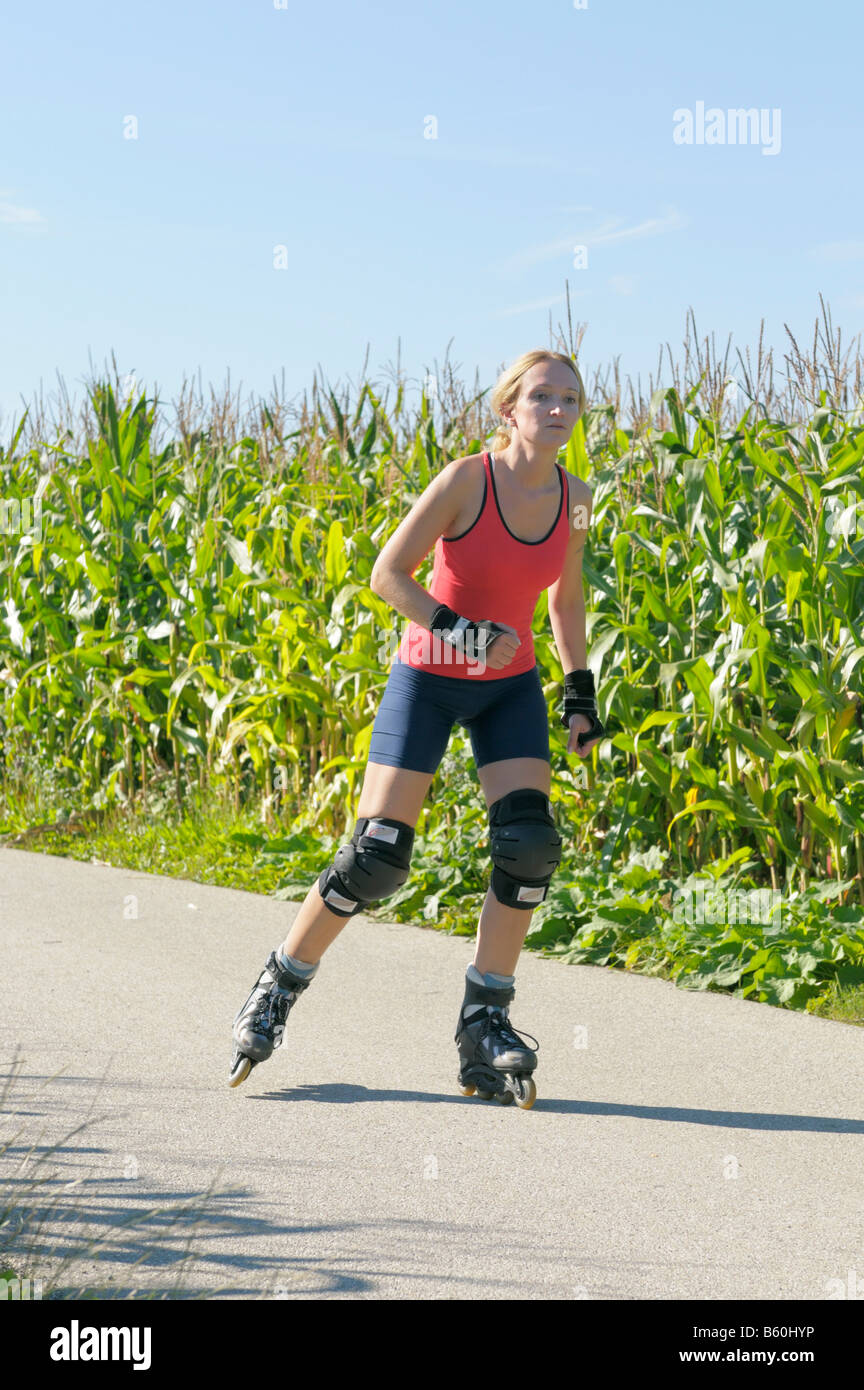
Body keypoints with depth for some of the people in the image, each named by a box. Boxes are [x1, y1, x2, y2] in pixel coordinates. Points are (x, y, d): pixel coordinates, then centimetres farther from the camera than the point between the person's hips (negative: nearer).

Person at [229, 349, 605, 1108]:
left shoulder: (574, 500, -4)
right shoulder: (465, 480, -19)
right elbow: (387, 574, -14)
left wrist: (581, 690, 9)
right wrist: (456, 629, -28)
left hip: (510, 687, 4)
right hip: (429, 677, -4)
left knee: (529, 843, -17)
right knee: (376, 858, -10)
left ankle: (485, 1028, -5)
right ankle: (276, 990, 13)